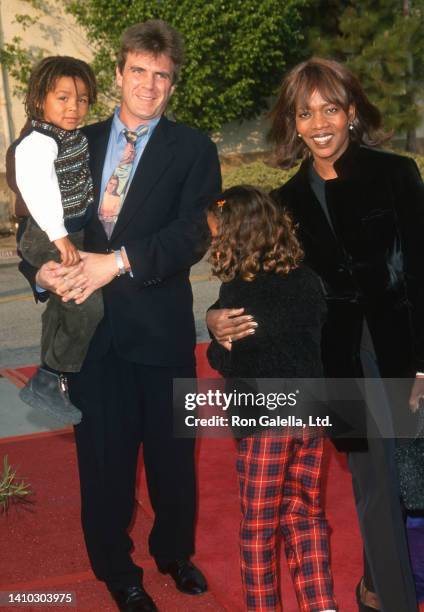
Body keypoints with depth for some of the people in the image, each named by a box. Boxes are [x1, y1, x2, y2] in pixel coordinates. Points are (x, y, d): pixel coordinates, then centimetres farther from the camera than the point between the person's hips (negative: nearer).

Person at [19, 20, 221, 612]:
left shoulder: (193, 149, -1)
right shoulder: (79, 143, 9)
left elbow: (194, 231, -14)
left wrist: (118, 262, -26)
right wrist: (41, 267, -14)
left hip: (161, 325, -2)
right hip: (90, 324, 2)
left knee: (172, 453, 14)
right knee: (102, 457, 9)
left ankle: (174, 552, 41)